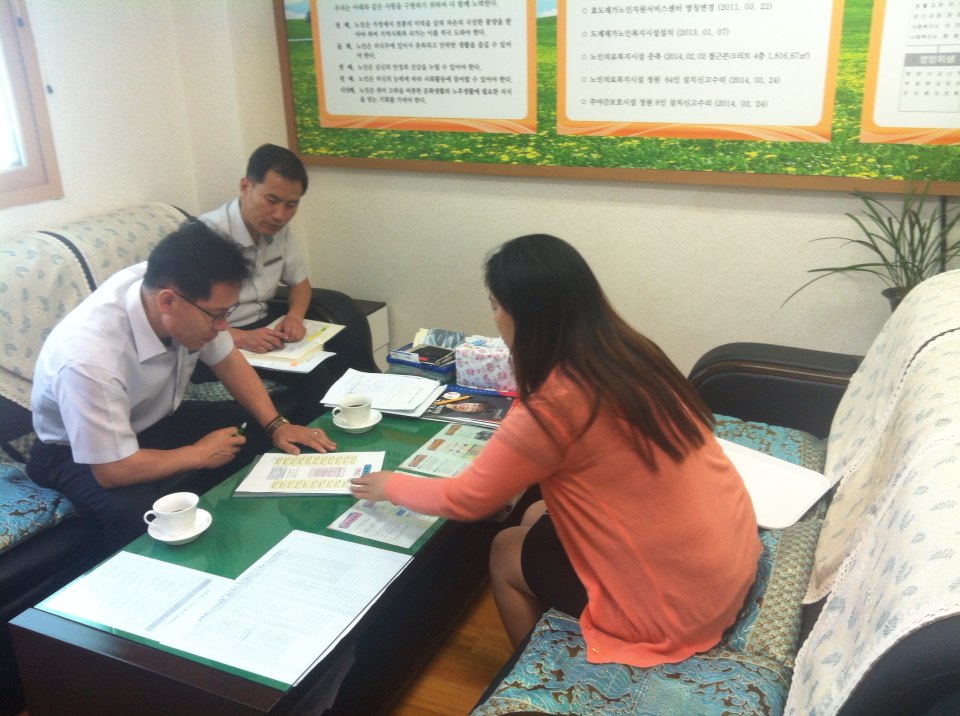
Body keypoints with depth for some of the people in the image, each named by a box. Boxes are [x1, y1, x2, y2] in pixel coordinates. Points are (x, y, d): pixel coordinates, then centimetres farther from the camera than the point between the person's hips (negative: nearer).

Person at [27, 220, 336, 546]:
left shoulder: (184, 292, -21)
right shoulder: (90, 358, -39)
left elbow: (228, 361, -3)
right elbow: (113, 470, -32)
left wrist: (277, 425, -12)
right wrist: (201, 454, -20)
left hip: (158, 419, 7)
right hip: (80, 452, -6)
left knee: (264, 437, -9)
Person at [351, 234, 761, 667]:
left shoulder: (554, 406, -24)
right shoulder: (630, 354, -2)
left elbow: (465, 500, -10)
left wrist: (390, 486, 8)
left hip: (677, 599, -7)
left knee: (505, 554, 13)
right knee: (537, 518, 21)